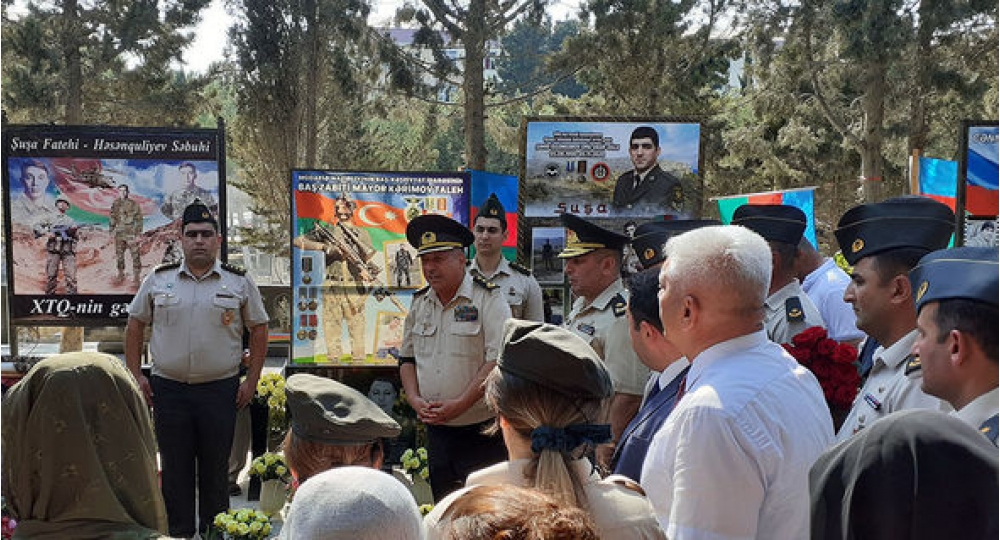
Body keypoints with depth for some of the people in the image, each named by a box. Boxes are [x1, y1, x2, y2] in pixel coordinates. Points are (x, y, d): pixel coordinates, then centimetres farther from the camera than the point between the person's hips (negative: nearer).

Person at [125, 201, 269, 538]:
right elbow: (135, 324, 13)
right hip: (168, 389, 1)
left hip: (220, 389, -1)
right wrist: (135, 375, 6)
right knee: (174, 468, 7)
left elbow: (259, 329, 6)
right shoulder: (158, 280, 5)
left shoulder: (239, 283, 2)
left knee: (216, 468, 6)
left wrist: (251, 381, 1)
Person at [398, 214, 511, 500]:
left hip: (482, 430, -5)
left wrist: (459, 404, -20)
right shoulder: (419, 303, 10)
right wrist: (415, 399, -3)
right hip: (436, 428, 6)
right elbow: (407, 359, 15)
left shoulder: (488, 299, -9)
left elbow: (497, 361, -16)